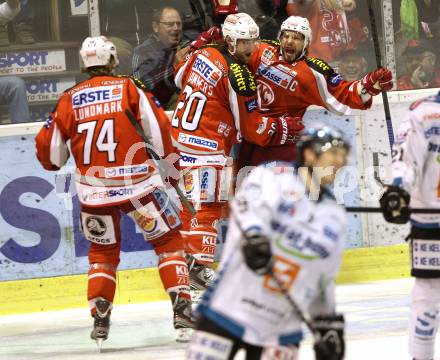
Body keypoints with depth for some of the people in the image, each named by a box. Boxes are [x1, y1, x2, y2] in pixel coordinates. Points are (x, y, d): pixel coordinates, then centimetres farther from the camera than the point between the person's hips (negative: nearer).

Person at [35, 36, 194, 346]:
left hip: (94, 190, 2)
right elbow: (159, 126, -6)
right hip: (138, 181, -2)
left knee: (102, 252, 20)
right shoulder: (128, 88, -1)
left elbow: (49, 152, 7)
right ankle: (182, 312, 0)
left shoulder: (69, 100, 5)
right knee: (169, 242, 10)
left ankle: (100, 320, 10)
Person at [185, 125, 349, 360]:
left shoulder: (336, 218, 13)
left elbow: (325, 279, 23)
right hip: (230, 310, -5)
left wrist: (329, 323, 21)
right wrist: (254, 237, -46)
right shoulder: (273, 177, -5)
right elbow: (251, 204, -27)